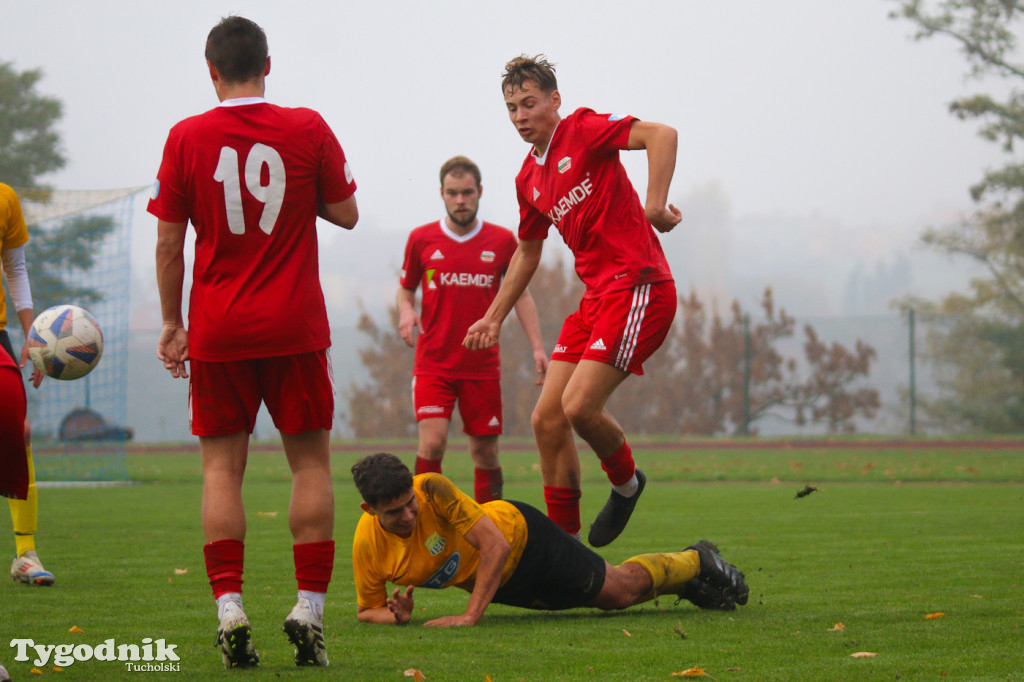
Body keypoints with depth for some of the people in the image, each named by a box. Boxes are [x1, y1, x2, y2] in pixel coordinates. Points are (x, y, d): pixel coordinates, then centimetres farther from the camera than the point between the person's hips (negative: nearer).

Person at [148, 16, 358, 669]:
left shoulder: (186, 138, -2)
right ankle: (310, 609, 1)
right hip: (296, 327, 0)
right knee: (310, 461, 7)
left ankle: (229, 609, -7)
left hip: (217, 331, 0)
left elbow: (169, 242, 0)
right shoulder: (308, 129, -3)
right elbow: (346, 213, 5)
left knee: (222, 466, 4)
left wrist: (172, 324, 9)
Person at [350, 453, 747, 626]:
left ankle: (695, 561, 36)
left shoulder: (432, 489, -37)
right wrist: (395, 616, -33)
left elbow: (496, 545, -35)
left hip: (519, 533, -4)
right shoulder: (368, 545, -26)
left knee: (622, 589, 6)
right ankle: (688, 585, 46)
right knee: (609, 598, 21)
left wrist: (471, 615, -40)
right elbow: (366, 610, -10)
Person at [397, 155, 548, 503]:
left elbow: (521, 294, 13)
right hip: (433, 364, -1)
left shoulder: (502, 241, 4)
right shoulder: (421, 239, 3)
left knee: (485, 453, 4)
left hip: (483, 366, 1)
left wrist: (537, 347, 4)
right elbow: (405, 289, 16)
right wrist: (406, 311, -7)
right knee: (432, 442, -17)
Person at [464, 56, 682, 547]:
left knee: (579, 406, -19)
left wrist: (655, 204, -28)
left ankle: (626, 483, 11)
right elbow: (527, 253, 31)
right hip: (596, 298, 8)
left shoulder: (583, 130, -6)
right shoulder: (529, 179, 17)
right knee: (547, 419, 2)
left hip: (637, 286, -8)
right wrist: (494, 317, 30)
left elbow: (661, 134, -20)